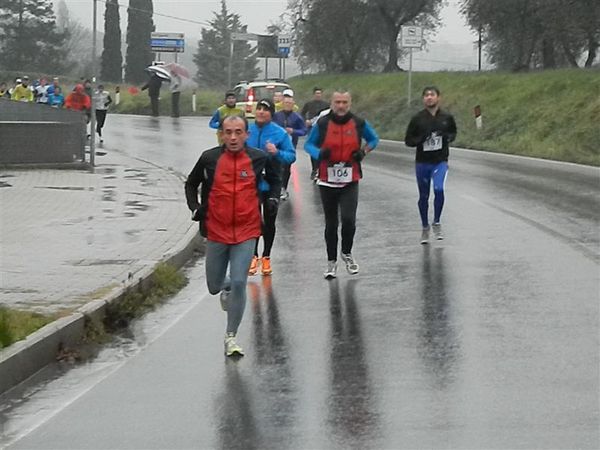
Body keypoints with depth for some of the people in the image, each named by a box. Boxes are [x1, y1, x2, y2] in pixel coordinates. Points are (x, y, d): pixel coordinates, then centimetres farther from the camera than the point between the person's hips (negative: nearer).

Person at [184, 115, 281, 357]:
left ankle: (231, 336, 1)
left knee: (239, 284, -12)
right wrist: (195, 207, -1)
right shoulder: (209, 158, -4)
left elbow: (274, 180, 18)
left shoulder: (259, 158, -2)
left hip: (246, 231, -1)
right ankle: (226, 287, 50)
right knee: (214, 287, 11)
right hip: (216, 232, 1)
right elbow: (191, 184, 13)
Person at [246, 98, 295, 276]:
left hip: (271, 185, -1)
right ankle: (253, 256, 18)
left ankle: (266, 258, 22)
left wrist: (277, 152, -23)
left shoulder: (280, 133, -7)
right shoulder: (247, 131, -1)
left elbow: (291, 156, -6)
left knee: (269, 222, 9)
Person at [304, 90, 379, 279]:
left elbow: (374, 139, 17)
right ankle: (332, 262, 24)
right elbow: (308, 144, 7)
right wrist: (319, 153, -14)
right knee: (331, 224, 9)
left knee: (348, 219, -15)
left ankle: (347, 253, 12)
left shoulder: (359, 123, 0)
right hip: (327, 181, 1)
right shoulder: (322, 124, -2)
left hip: (350, 182, -1)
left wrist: (364, 151, -3)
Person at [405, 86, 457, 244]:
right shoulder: (417, 118, -2)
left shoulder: (447, 117, 1)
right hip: (422, 162, 1)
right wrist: (420, 140, -17)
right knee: (424, 196, 10)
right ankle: (425, 228, 28)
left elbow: (453, 133, 19)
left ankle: (436, 223, -5)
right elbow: (408, 140, 3)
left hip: (440, 162, -1)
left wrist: (448, 137, -5)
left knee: (439, 189, -24)